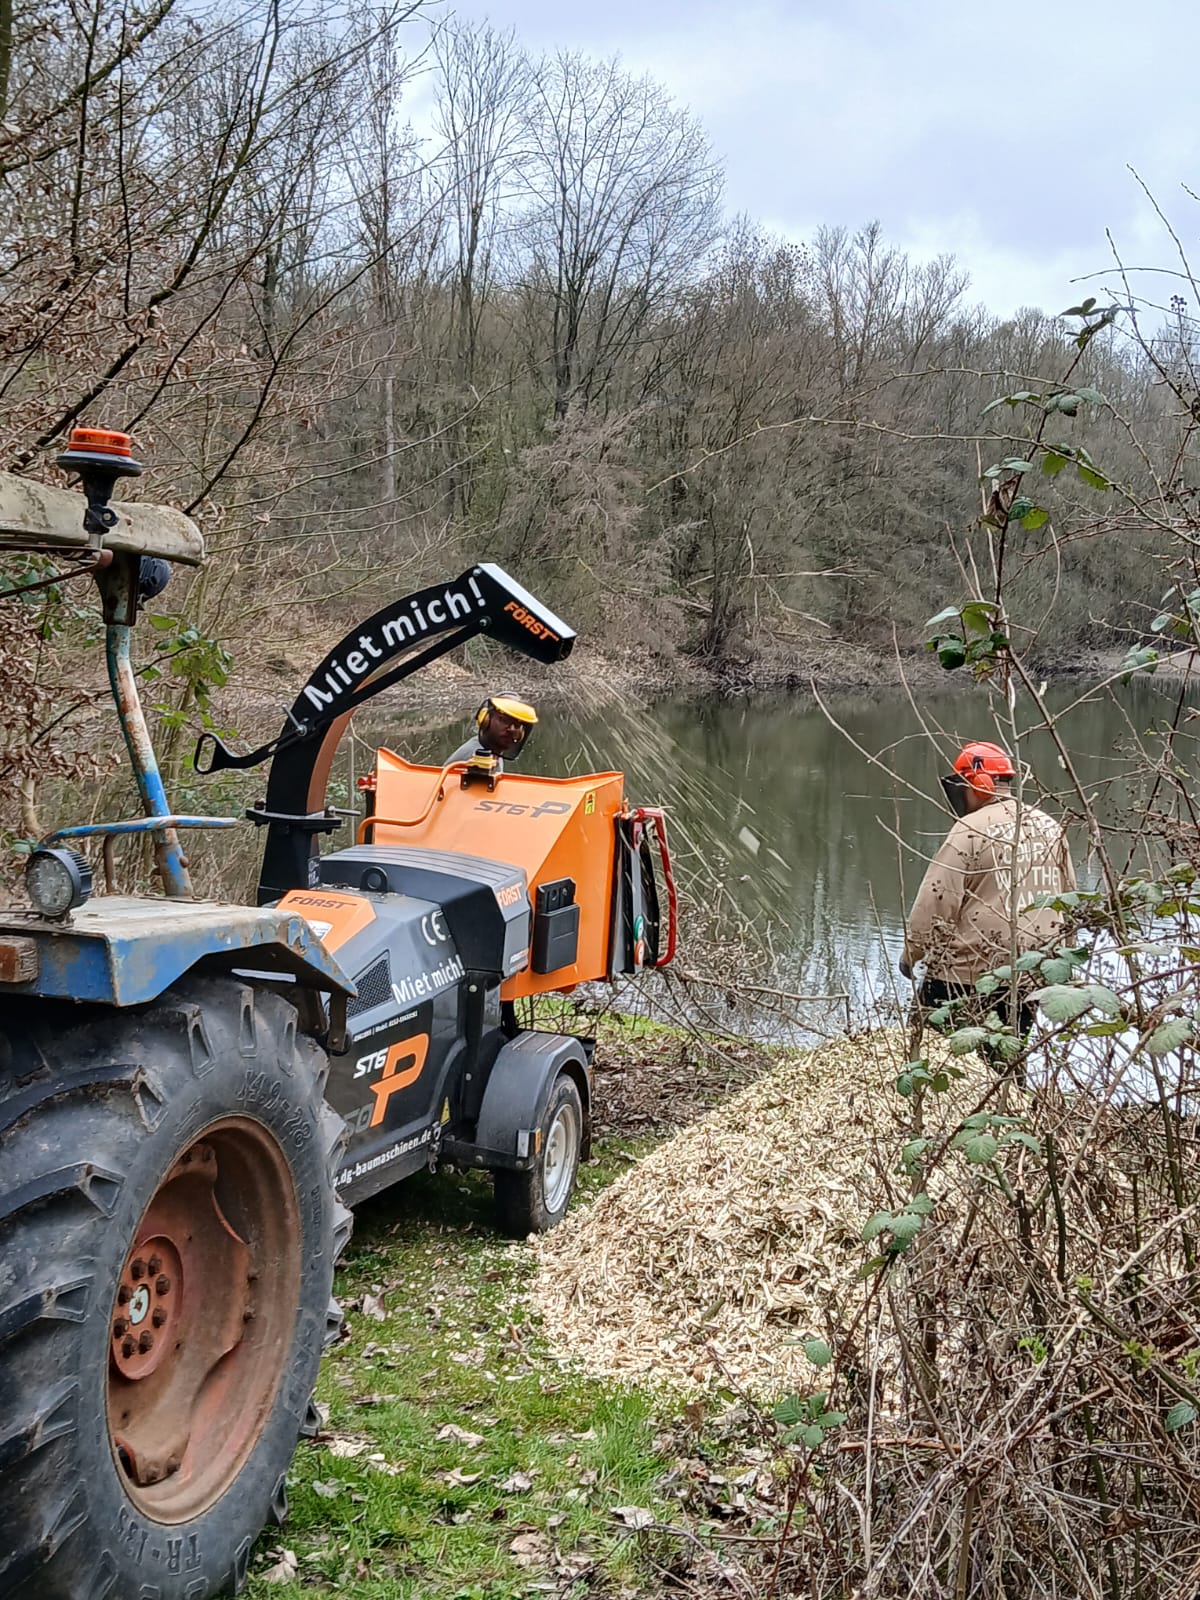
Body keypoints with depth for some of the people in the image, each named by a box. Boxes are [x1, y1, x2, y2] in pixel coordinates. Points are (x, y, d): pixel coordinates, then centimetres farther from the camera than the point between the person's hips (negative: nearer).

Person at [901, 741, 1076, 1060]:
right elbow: (1068, 898, 17)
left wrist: (911, 953, -1)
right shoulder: (1050, 827, 10)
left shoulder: (972, 830, -13)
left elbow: (937, 900, -13)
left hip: (971, 969, -7)